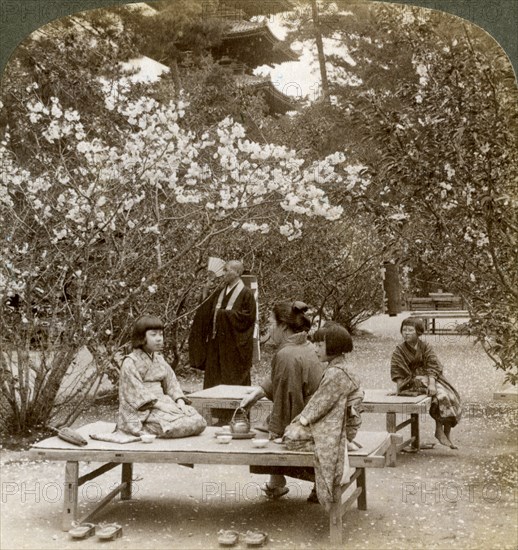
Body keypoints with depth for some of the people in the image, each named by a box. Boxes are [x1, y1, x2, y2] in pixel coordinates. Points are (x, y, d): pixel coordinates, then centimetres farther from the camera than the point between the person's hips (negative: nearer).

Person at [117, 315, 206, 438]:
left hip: (162, 403, 8)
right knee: (177, 425, -31)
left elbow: (171, 382, 13)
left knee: (199, 422, -10)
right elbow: (137, 392, -15)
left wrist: (180, 401, -6)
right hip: (142, 412, -8)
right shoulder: (130, 362, -7)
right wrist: (159, 404, -23)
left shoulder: (159, 360, 17)